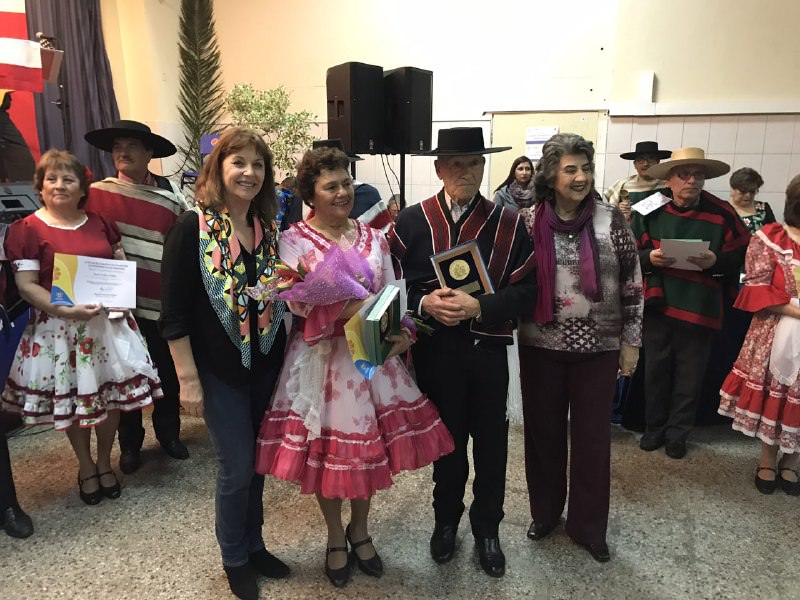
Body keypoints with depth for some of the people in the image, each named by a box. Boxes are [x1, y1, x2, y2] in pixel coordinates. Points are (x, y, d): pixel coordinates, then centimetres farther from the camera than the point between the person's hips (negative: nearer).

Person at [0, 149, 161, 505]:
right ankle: (86, 467, 32)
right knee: (71, 399, 9)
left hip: (108, 321, 3)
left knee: (111, 394, 8)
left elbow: (121, 263, 16)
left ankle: (105, 463, 31)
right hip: (59, 326, -3)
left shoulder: (99, 223, 6)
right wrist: (67, 310, -23)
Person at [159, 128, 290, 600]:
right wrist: (188, 380, -14)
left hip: (267, 364, 5)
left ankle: (255, 545, 38)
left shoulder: (269, 227, 4)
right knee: (236, 468, 5)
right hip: (220, 368, -5)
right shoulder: (193, 228, -12)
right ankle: (235, 559, 30)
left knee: (257, 461, 17)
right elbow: (174, 312, -13)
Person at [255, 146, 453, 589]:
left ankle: (360, 529, 38)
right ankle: (336, 536, 35)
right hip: (322, 358, -3)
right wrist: (349, 308, -26)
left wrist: (402, 331, -14)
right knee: (325, 448, 9)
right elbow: (300, 304, -15)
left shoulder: (373, 238, 7)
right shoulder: (293, 241, -5)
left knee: (372, 444, 12)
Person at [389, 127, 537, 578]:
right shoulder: (412, 221, -3)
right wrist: (424, 303, -18)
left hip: (487, 349, 0)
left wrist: (479, 307, -22)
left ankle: (487, 526, 37)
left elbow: (526, 289, -7)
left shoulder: (508, 222, -3)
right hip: (435, 350, 0)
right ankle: (447, 518, 42)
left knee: (491, 440, 13)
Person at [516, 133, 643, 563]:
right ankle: (545, 512, 35)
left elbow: (632, 283, 0)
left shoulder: (611, 219, -5)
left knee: (592, 436, 10)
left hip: (598, 347, 0)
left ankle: (588, 525, 30)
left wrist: (631, 341, 1)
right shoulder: (527, 221, -4)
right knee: (543, 432, 12)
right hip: (541, 345, 1)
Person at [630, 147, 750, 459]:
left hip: (699, 307, 0)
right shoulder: (650, 210, -2)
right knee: (655, 369, 13)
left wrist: (715, 261, -18)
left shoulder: (721, 213, -4)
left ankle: (677, 432, 28)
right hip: (657, 304, 1)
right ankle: (654, 427, 30)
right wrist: (650, 258, -18)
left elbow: (739, 258, 0)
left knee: (689, 375, 11)